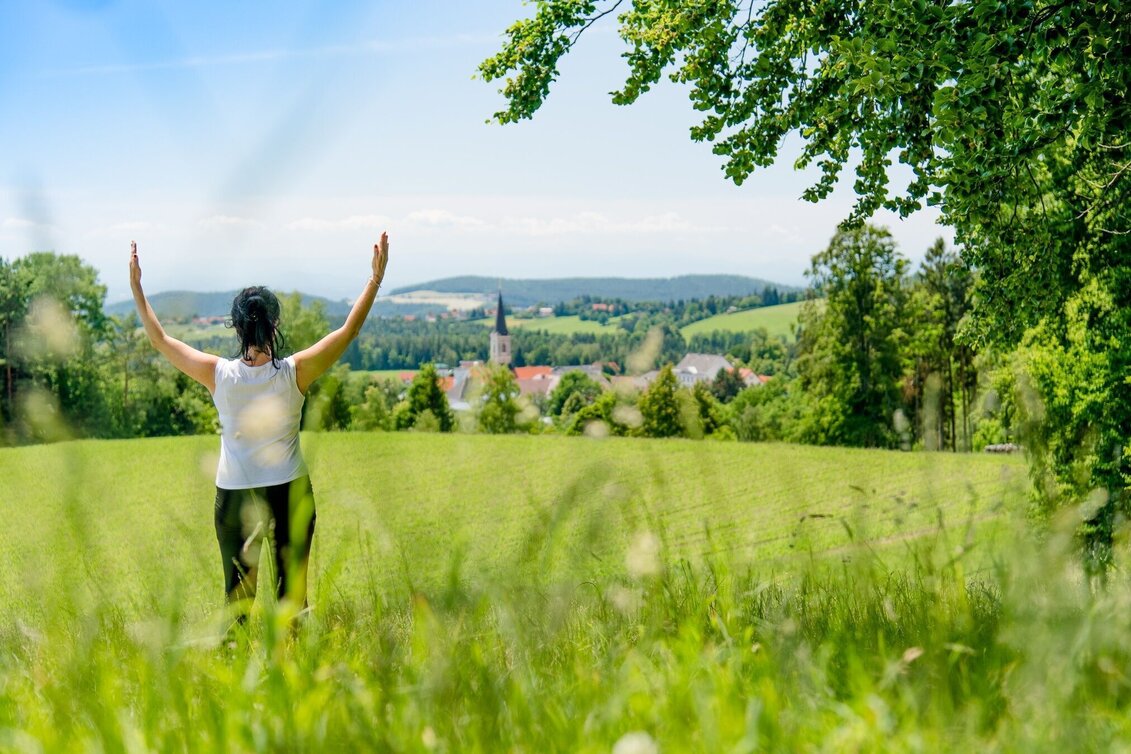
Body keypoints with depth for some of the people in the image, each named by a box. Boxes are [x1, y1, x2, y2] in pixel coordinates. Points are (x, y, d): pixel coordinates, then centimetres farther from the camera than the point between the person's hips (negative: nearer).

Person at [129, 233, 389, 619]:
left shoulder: (218, 374, -9)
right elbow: (349, 330, -3)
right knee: (293, 594, 8)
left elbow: (159, 338, 2)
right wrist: (376, 277, 2)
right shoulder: (296, 372, -11)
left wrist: (136, 285, 9)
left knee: (238, 597, 9)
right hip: (292, 493, 0)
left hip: (235, 499, 1)